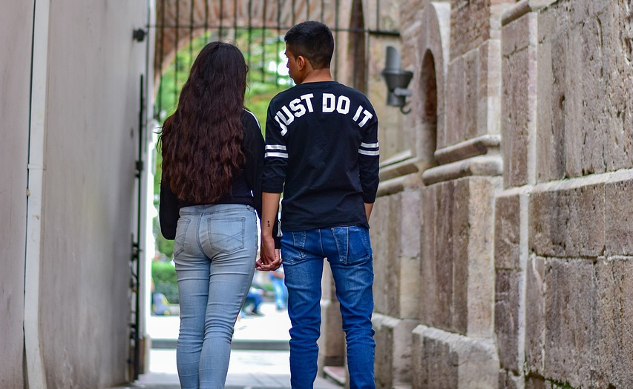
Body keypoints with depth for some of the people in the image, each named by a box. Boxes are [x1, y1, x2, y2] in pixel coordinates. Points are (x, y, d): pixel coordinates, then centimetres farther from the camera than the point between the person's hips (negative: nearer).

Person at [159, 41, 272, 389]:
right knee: (219, 327, -8)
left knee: (190, 329, 6)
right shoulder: (243, 123, -4)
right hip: (233, 225, -4)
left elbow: (168, 183, 14)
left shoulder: (176, 125, 9)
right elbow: (259, 184, -1)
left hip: (188, 226, 4)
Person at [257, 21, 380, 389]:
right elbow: (369, 176, 8)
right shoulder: (359, 105, 5)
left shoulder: (282, 107, 1)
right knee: (359, 325, 3)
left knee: (304, 329, 4)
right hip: (349, 227, 1)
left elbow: (273, 176, -2)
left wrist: (267, 234, -1)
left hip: (300, 230, 0)